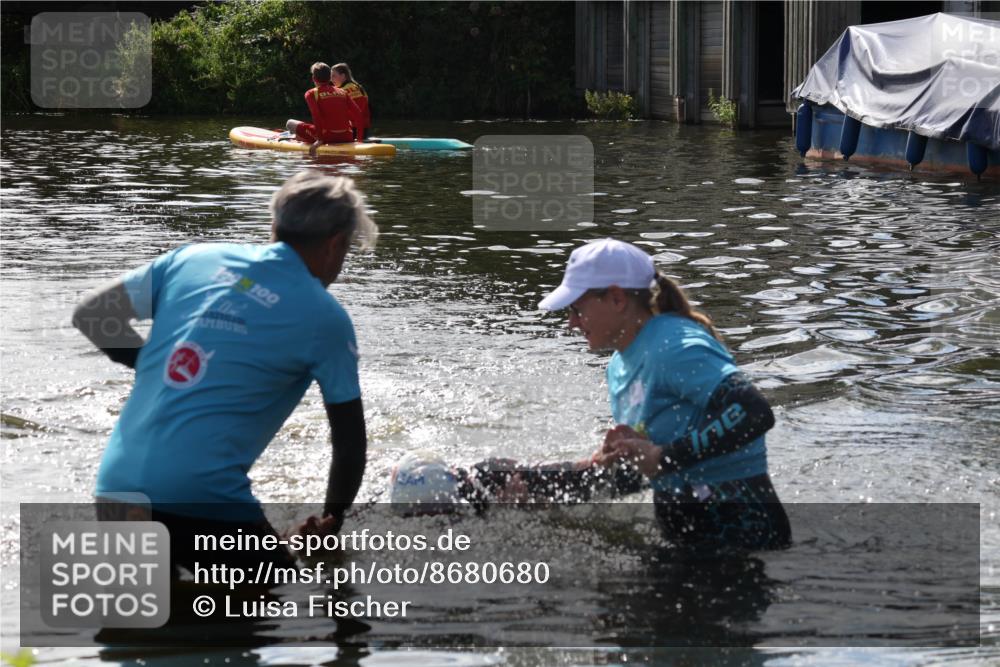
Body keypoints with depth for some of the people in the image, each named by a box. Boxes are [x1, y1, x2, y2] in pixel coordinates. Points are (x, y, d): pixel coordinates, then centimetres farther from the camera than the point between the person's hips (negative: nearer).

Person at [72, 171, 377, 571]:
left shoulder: (194, 259, 12)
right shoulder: (324, 318, 0)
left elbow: (89, 316, 16)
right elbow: (351, 442, 7)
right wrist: (330, 525, 24)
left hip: (115, 485, 6)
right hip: (203, 500, -6)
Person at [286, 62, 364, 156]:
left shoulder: (311, 94, 0)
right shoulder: (343, 93, 12)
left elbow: (317, 116, -14)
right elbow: (357, 114, 3)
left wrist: (320, 139, -15)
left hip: (328, 137, -5)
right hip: (347, 138, 5)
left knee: (290, 123, 11)